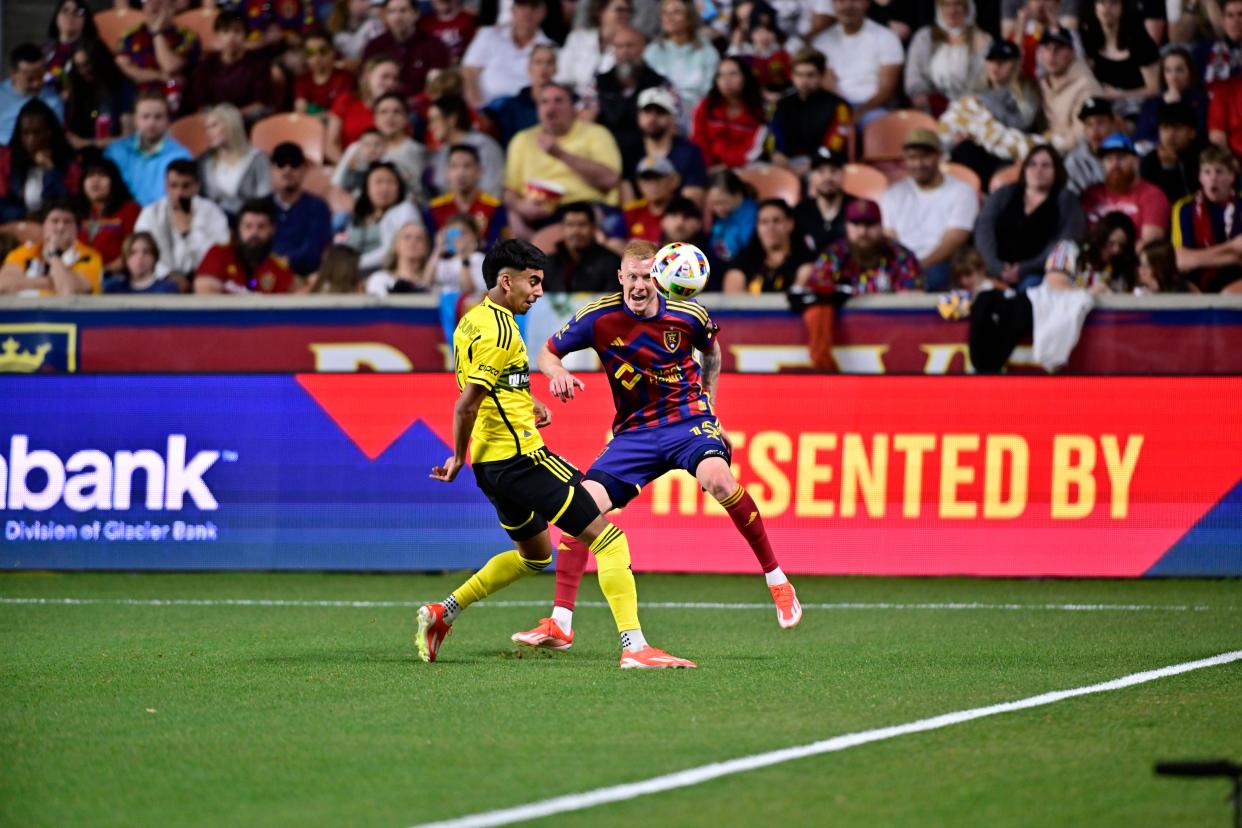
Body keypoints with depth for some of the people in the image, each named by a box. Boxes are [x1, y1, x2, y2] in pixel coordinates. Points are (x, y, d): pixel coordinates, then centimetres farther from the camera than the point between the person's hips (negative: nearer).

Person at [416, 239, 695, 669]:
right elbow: (465, 406, -20)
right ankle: (634, 646, -18)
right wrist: (458, 458, -6)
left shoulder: (470, 322, 12)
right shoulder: (499, 331, -17)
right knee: (607, 538, -8)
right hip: (521, 457, -10)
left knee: (534, 555, 29)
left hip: (491, 464, 10)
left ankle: (441, 613, 26)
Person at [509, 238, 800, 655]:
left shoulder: (688, 315, -8)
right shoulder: (599, 316, -10)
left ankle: (777, 581, -18)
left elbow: (711, 351, 15)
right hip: (633, 430, 2)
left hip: (687, 419, -2)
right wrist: (558, 373, -19)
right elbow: (547, 353, 2)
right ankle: (559, 625, -8)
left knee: (716, 476, -34)